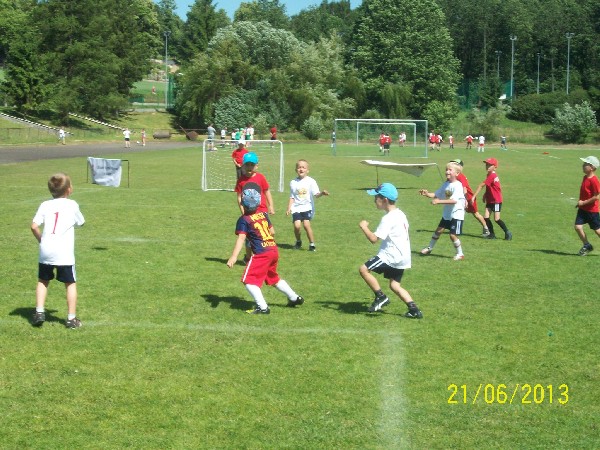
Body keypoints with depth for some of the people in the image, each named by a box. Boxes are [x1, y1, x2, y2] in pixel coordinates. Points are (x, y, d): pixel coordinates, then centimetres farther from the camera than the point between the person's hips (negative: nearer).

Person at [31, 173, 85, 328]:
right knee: (70, 284, 8)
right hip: (64, 253, -2)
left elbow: (34, 226, -2)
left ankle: (39, 312, 10)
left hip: (45, 251, 2)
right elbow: (81, 223, 17)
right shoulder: (72, 205, 1)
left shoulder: (45, 205, 6)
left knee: (42, 281, 20)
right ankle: (71, 318, 7)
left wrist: (41, 240, 13)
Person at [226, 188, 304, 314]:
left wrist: (233, 257, -25)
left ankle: (262, 307, -9)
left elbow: (241, 238, -19)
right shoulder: (263, 214, 10)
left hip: (261, 253, -8)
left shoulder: (243, 220, -8)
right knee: (273, 278, 27)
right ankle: (294, 298, 36)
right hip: (274, 250, 8)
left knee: (249, 280, 0)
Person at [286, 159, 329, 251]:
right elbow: (292, 197, 13)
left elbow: (316, 194, -8)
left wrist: (322, 193, -29)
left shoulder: (311, 181, 0)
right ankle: (298, 242, 14)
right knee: (297, 225, -15)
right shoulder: (293, 182, 8)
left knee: (306, 224, -21)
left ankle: (312, 244, -4)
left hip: (307, 207, -2)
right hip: (296, 208, 2)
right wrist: (289, 208, 4)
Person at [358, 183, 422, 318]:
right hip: (401, 256, 10)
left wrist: (364, 226, -7)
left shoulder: (388, 218, -18)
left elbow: (373, 239, -22)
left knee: (364, 269, -8)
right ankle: (414, 310, 8)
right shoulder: (400, 214, 12)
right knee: (394, 285, 16)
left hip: (392, 256, -10)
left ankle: (380, 297, -4)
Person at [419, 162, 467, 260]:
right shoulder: (445, 184, 3)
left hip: (456, 214, -7)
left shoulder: (457, 185, -21)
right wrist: (427, 194, -15)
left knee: (453, 235, -8)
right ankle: (429, 248, 31)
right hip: (447, 213, 7)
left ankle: (460, 254, 10)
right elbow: (436, 194, 5)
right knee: (438, 230, 15)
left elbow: (454, 200, -32)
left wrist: (439, 201, -36)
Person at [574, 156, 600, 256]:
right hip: (582, 209, 8)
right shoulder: (585, 177, 6)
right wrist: (580, 202, 9)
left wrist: (583, 202, -19)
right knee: (578, 227, -3)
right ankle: (587, 246, 12)